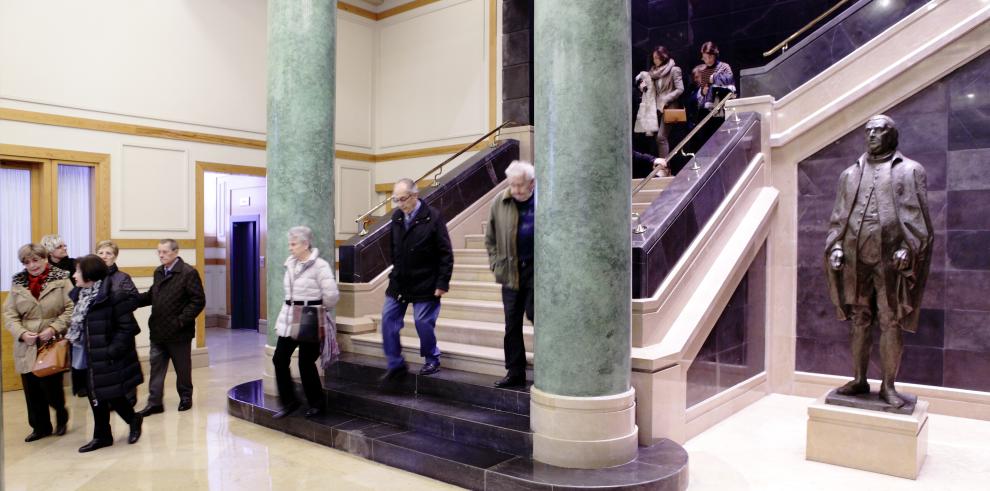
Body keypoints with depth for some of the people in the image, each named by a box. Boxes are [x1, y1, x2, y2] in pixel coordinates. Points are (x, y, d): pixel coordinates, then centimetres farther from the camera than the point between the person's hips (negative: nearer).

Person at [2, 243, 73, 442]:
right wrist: (22, 333, -9)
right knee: (32, 390, 9)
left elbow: (71, 309, -7)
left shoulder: (61, 279, -4)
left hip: (53, 344, -4)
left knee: (50, 386, -3)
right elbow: (9, 314, 6)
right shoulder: (17, 283, 7)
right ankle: (40, 426, 26)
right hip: (27, 347, 4)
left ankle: (61, 414, 27)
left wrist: (54, 329, -17)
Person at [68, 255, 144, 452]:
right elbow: (79, 325, 20)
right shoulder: (82, 295, 8)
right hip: (89, 357, 8)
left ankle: (134, 420, 28)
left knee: (113, 395, 2)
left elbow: (127, 327, -18)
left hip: (106, 359, -8)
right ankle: (102, 436, 26)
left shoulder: (114, 295, -18)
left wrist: (112, 351, -21)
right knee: (96, 398, 13)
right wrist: (71, 339, 7)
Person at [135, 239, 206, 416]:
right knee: (156, 367, 7)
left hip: (178, 333, -6)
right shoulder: (158, 272, 11)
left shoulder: (188, 273, -12)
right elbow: (151, 296, 19)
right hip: (158, 331, 6)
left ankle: (185, 397, 27)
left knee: (182, 367, 10)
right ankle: (154, 403, 14)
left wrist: (181, 321, -20)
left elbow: (198, 301, -15)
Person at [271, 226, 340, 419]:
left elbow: (331, 295, -18)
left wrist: (319, 309, -3)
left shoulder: (320, 266, -14)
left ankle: (316, 404, 19)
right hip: (288, 318, 7)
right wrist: (292, 305, 14)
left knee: (306, 363, 0)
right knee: (279, 359, 5)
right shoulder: (290, 264, 9)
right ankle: (289, 402, 19)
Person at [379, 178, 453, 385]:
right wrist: (395, 272, 11)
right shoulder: (396, 216, 4)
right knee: (388, 319, 4)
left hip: (424, 284, -6)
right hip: (399, 282, 6)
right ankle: (395, 365, 17)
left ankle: (432, 360, 23)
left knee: (423, 322, -1)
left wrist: (443, 283, -13)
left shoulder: (432, 217, -13)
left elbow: (446, 253, -11)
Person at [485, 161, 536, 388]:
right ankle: (515, 373, 20)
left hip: (537, 269, -4)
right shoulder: (500, 202, 2)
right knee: (512, 324, 8)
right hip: (510, 271, 4)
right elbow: (490, 238, 12)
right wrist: (495, 263, 6)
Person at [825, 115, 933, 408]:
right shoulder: (850, 174, 15)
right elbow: (838, 217, 14)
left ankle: (888, 386, 10)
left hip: (892, 259, -3)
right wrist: (836, 246, 1)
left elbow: (918, 216, 1)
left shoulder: (910, 171, 7)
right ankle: (859, 380, 18)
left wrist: (907, 248, -12)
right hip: (855, 259, 3)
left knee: (891, 322, 0)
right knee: (859, 321, 8)